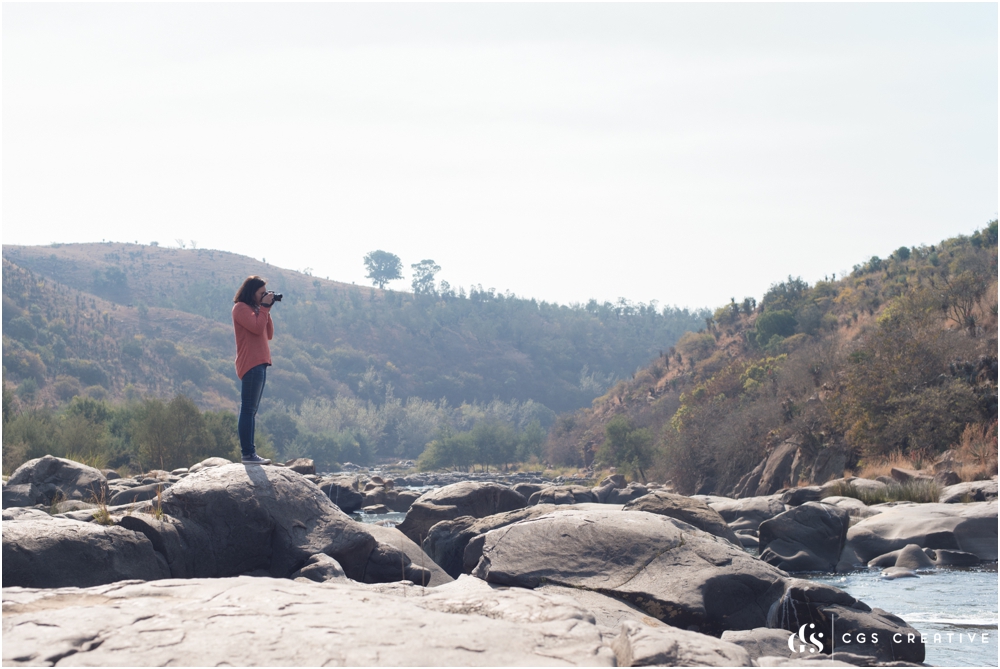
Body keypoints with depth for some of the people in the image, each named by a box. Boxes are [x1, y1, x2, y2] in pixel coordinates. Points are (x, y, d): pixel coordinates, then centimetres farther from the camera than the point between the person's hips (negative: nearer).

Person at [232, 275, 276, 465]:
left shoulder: (254, 308, 22)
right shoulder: (241, 308, -6)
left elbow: (269, 334, 18)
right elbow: (257, 328, -20)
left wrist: (267, 310, 10)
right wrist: (265, 307, -9)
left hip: (259, 364, 10)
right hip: (251, 365, -10)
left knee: (251, 410, 8)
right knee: (248, 410, -11)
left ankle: (250, 453, 10)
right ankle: (248, 454, -13)